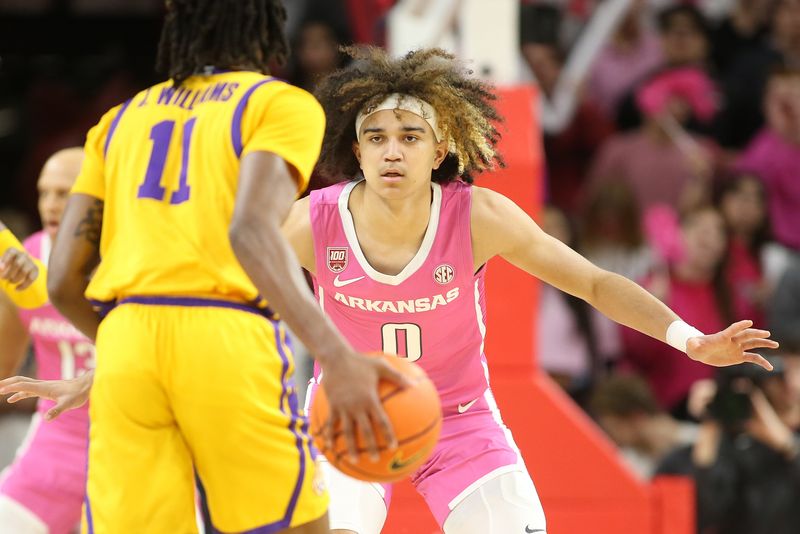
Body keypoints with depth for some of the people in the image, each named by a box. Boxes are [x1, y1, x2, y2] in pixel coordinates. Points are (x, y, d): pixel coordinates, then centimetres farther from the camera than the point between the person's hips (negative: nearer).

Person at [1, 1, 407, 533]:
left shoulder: (121, 119, 23)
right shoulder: (282, 103, 8)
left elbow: (64, 281, 17)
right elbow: (251, 231, -12)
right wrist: (336, 356, -21)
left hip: (123, 336, 4)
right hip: (226, 336, -4)